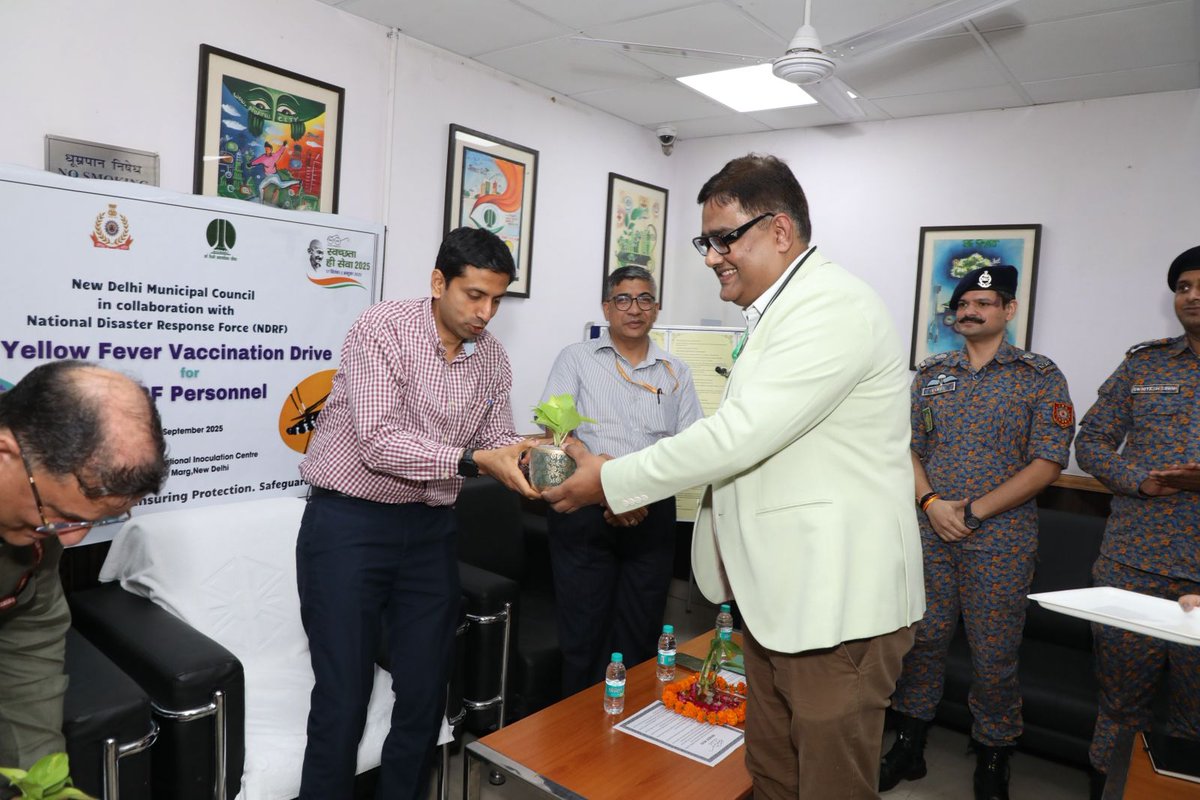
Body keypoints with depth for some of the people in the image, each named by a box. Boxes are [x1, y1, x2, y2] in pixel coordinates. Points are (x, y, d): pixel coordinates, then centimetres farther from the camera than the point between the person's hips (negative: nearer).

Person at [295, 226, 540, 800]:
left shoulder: (492, 359, 4)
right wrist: (473, 461, -31)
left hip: (428, 529, 5)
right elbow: (379, 443, -23)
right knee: (343, 697, 2)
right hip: (349, 522, -5)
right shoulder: (384, 327, -14)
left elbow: (496, 441, 8)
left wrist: (525, 455, -14)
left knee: (425, 693, 11)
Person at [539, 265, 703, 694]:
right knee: (583, 632, 3)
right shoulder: (576, 358, 6)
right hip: (585, 510, -2)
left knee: (640, 637, 9)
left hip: (653, 515, 2)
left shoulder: (676, 372, 12)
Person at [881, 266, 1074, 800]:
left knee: (994, 657, 7)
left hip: (1000, 540, -2)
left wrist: (975, 509, -14)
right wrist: (931, 503, -9)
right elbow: (907, 446, 8)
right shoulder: (930, 373, 9)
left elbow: (1048, 462, -7)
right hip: (930, 533, 3)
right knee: (922, 640, 10)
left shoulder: (1040, 376, -1)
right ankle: (909, 746, 27)